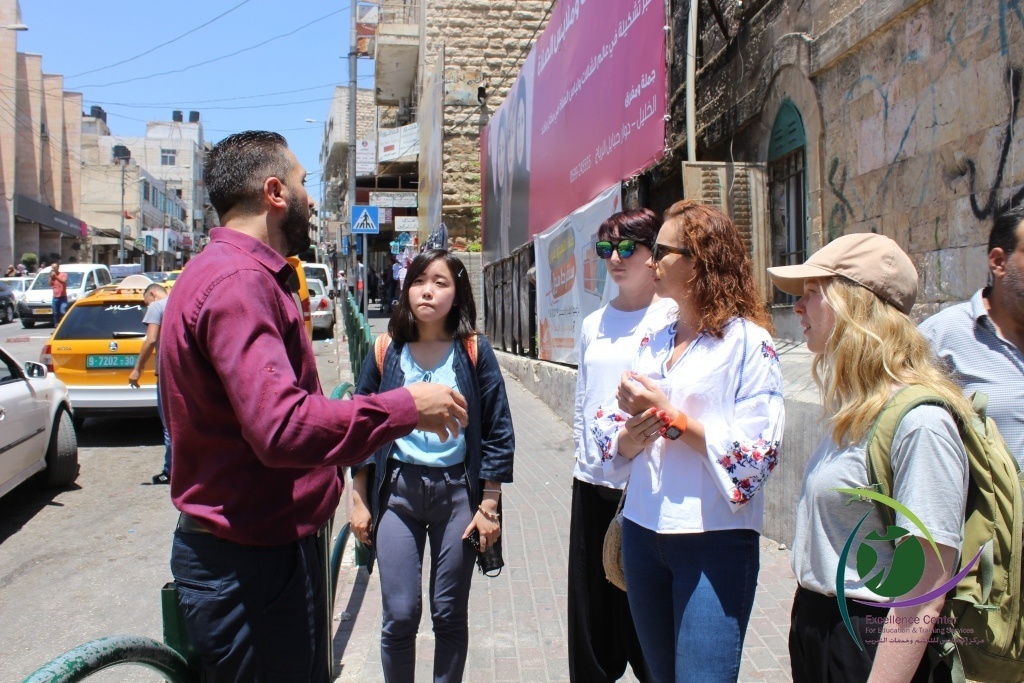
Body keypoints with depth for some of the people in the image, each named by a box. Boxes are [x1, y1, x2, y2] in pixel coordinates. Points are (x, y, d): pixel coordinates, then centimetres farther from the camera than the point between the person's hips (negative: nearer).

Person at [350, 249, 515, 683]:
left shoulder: (474, 352, -3)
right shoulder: (385, 352, 0)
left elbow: (499, 433, -2)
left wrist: (488, 507, -4)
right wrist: (359, 501, 4)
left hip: (457, 490, 0)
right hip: (397, 489, 1)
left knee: (450, 616, 10)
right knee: (399, 616, 3)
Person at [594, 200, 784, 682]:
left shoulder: (748, 340, -10)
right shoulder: (653, 341, 9)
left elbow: (757, 454, -18)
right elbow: (612, 441, 8)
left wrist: (668, 414, -18)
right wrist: (634, 431, -14)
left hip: (714, 540, -6)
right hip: (642, 531, 6)